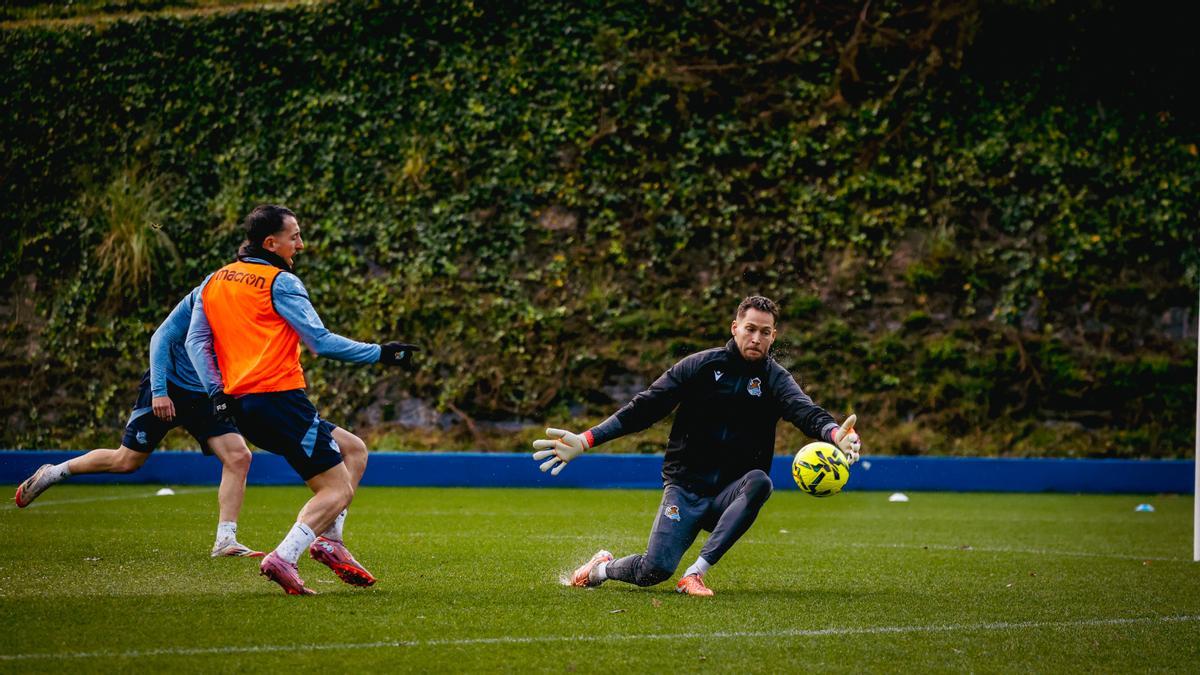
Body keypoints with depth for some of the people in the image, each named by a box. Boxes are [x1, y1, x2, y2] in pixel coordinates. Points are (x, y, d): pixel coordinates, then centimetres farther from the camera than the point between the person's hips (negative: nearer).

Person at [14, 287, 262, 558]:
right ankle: (52, 473, 22)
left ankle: (225, 541, -12)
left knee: (239, 457, -14)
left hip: (206, 398, 5)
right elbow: (162, 337, -16)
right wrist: (159, 391, -22)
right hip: (168, 390, -5)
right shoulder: (202, 296, -18)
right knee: (126, 461, 0)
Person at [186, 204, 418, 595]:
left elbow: (195, 342, 11)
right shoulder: (281, 282, -6)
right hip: (278, 398, -8)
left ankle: (329, 540, 9)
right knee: (339, 489, -4)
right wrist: (381, 354, -2)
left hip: (242, 406, 8)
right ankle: (283, 559, -19)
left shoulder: (213, 282, 16)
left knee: (354, 449, 20)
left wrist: (216, 391, 5)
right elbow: (321, 342, -10)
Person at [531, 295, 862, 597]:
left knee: (759, 481, -34)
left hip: (730, 494, 1)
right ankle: (603, 568, 20)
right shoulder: (701, 366, 1)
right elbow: (645, 407, 0)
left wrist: (834, 433, -45)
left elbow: (804, 409, -20)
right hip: (684, 489, -1)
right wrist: (586, 440, -11)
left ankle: (696, 572, -29)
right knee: (655, 571, -18)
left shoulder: (775, 378, 1)